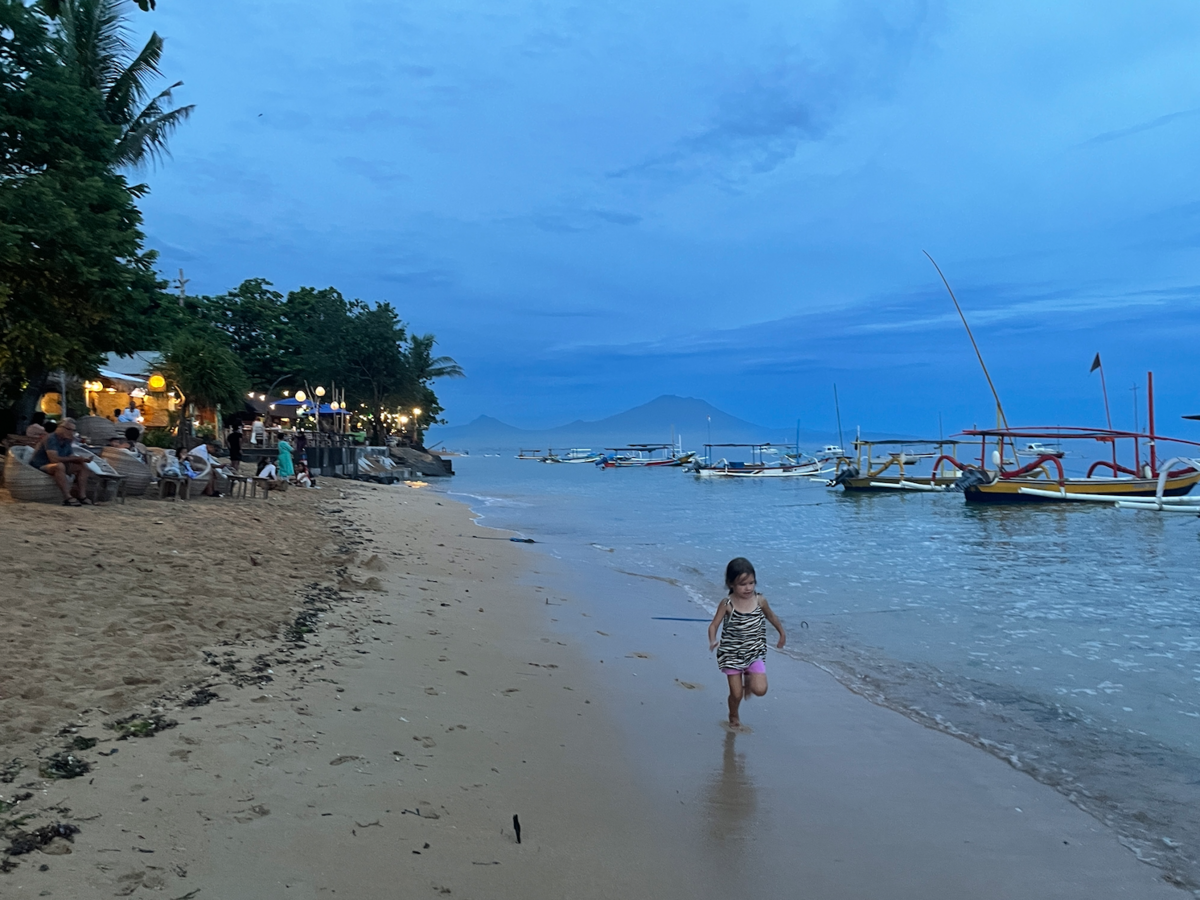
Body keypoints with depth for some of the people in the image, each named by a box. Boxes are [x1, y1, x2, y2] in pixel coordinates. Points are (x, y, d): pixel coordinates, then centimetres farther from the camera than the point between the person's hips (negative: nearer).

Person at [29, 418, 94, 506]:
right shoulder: (51, 439, -21)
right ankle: (67, 498, -41)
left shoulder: (67, 441, 5)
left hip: (57, 467, 9)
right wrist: (76, 458, -26)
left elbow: (71, 458, 7)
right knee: (59, 466, -39)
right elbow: (54, 459, -32)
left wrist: (82, 459, -15)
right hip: (39, 467, -9)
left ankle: (82, 496, -14)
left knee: (82, 466, -2)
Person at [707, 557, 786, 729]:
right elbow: (714, 625, -10)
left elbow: (771, 617, 11)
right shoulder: (727, 604, -15)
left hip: (755, 653, 2)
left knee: (760, 689, -16)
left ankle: (749, 679, 21)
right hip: (731, 655, -1)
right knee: (736, 694, 3)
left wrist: (782, 634, 23)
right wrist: (712, 641, -29)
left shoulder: (760, 600, -8)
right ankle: (733, 717, 37)